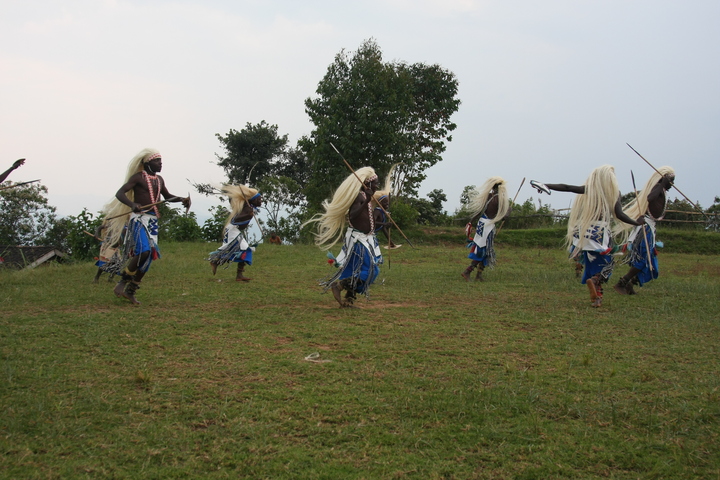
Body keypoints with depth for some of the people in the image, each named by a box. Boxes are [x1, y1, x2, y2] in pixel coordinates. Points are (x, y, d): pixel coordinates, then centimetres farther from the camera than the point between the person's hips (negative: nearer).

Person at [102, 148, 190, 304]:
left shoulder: (159, 180, 15)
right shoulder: (138, 177, -5)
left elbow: (167, 196, 30)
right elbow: (120, 193, -15)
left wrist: (182, 199, 10)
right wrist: (132, 204, -34)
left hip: (153, 220, 7)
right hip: (139, 217, -7)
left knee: (149, 256, 4)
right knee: (144, 251, -24)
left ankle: (130, 291, 15)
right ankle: (122, 282, -8)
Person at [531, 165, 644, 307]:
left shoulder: (588, 189, 2)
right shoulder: (614, 192, -2)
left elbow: (566, 187, -5)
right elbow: (619, 215, -8)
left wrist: (545, 185, -1)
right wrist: (637, 223, 5)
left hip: (586, 232, 3)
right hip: (602, 233, -3)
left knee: (592, 264, 16)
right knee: (605, 264, 10)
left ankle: (596, 297, 10)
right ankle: (594, 280, -22)